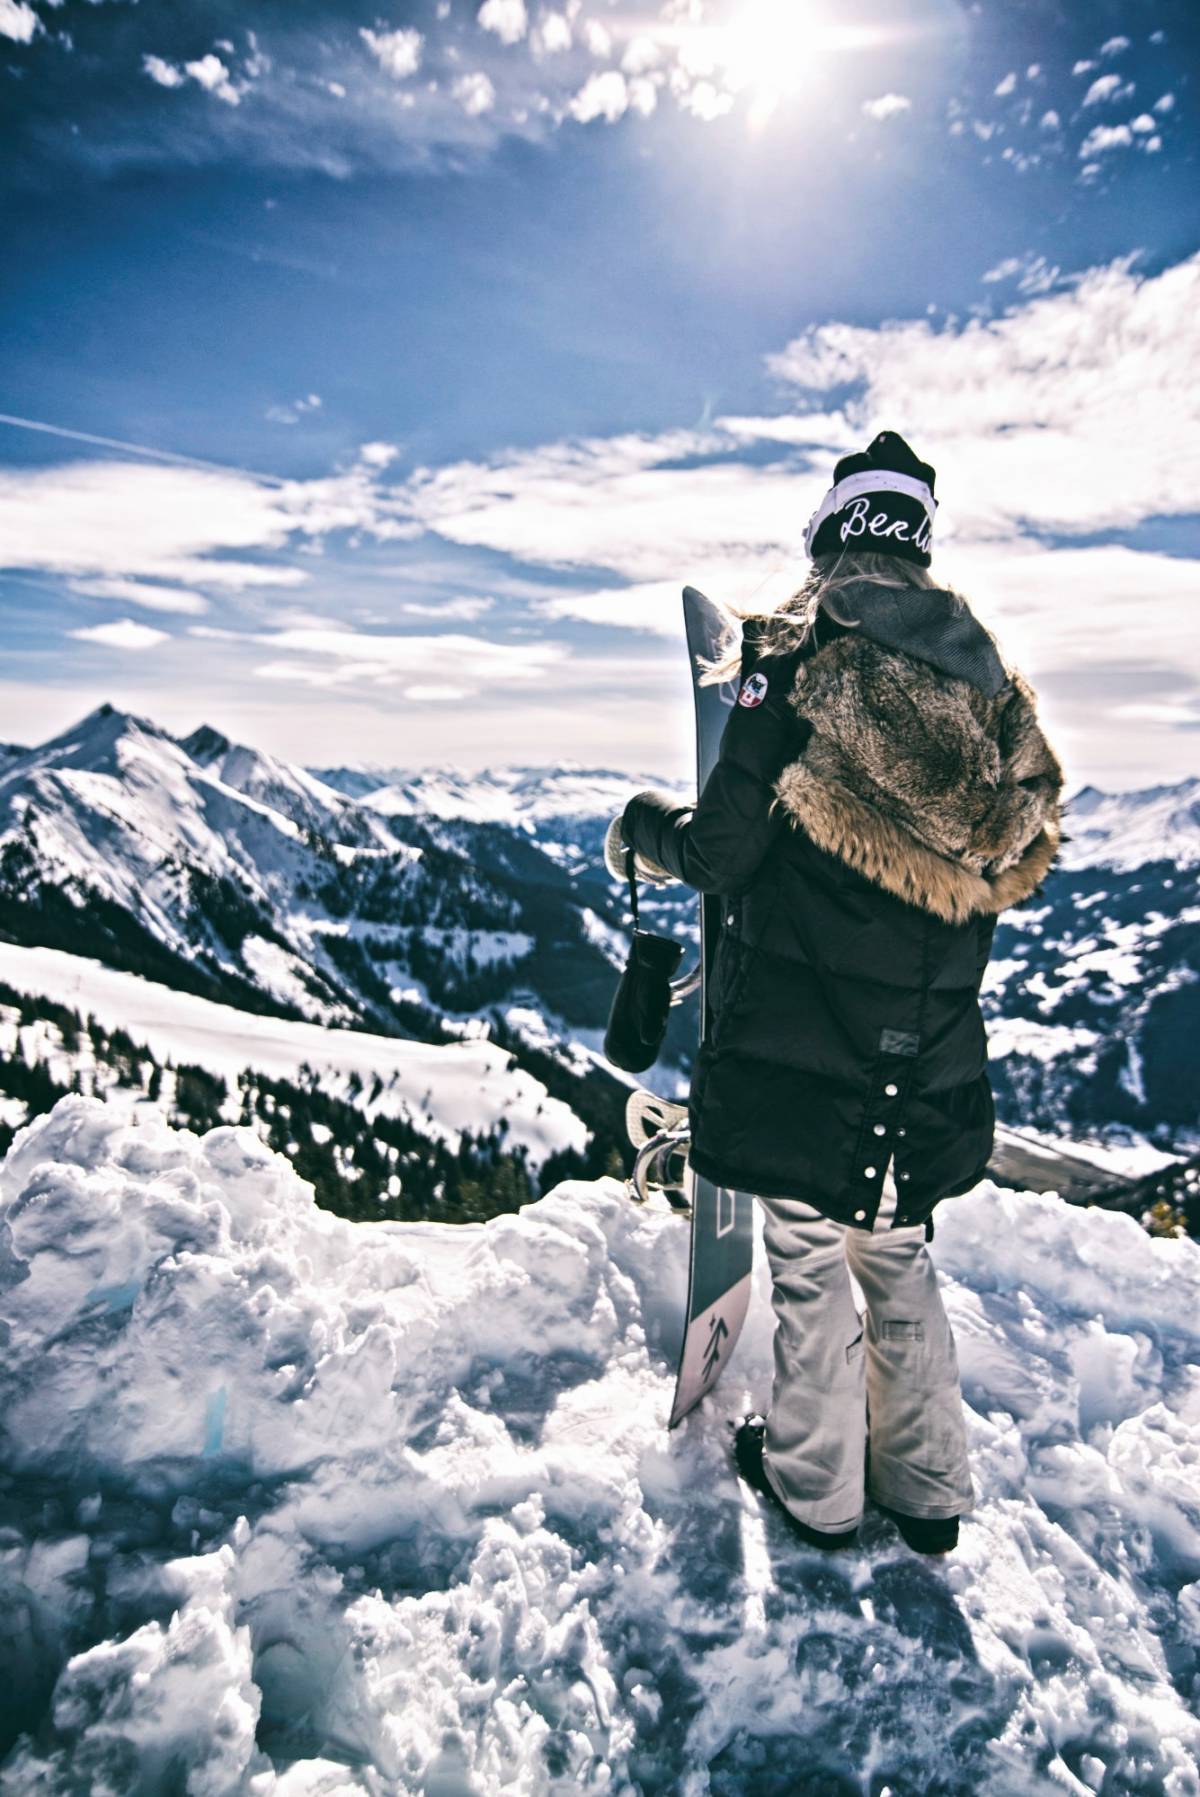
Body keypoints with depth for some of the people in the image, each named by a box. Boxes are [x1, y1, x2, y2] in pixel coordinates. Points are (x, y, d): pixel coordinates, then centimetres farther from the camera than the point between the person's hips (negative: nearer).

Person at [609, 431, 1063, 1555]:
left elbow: (725, 849, -14)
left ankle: (816, 1484, 31)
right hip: (929, 1049, 6)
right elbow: (1013, 859, 11)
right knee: (898, 1255, 22)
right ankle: (930, 1490, 37)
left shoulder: (795, 655, -11)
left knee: (808, 1256, 12)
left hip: (800, 1031, -5)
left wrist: (647, 830, 7)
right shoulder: (987, 678, 6)